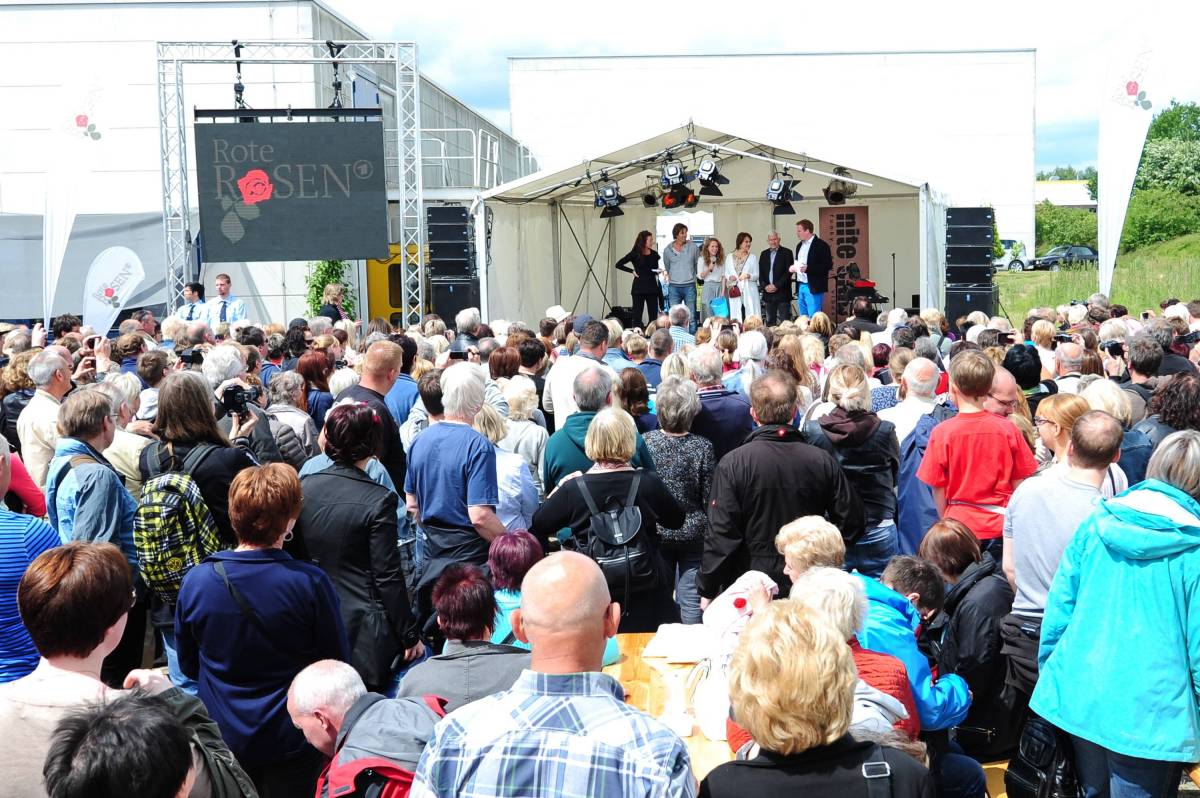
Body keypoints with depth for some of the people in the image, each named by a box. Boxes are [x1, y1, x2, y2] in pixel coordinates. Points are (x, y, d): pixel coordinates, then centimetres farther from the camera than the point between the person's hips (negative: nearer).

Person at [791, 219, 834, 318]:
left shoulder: (821, 246, -9)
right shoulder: (799, 246, 16)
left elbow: (828, 265, -14)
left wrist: (808, 268, -22)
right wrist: (793, 268, 3)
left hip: (813, 287, -8)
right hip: (800, 286, 8)